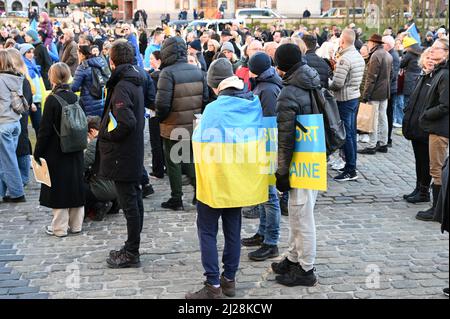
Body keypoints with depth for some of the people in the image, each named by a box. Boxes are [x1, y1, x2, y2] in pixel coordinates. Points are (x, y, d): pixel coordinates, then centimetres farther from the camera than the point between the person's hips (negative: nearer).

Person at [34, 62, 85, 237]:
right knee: (75, 185, 12)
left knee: (59, 187, 4)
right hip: (75, 151, 6)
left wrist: (38, 152, -6)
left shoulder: (52, 100, -16)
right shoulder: (75, 98, 1)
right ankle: (76, 224, 22)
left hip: (56, 152, -5)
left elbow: (45, 129, -14)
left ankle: (60, 227, 12)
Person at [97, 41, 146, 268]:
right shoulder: (135, 82, 10)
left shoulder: (121, 87, -19)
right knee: (134, 200, 15)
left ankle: (131, 254, 7)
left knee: (129, 203, -2)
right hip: (133, 153, 10)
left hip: (122, 155, -10)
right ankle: (131, 249, 27)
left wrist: (107, 136, -15)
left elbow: (127, 121, -31)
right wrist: (107, 132, 12)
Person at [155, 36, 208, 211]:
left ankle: (176, 199, 14)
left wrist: (160, 117, -3)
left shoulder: (168, 72, -18)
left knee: (173, 162, 7)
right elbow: (206, 97, 5)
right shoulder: (197, 70, 1)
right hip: (194, 125, 5)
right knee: (190, 159, 20)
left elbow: (162, 103, -21)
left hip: (173, 127, -5)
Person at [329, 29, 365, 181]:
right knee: (352, 132, 16)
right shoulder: (359, 57, 8)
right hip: (355, 96, 9)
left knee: (346, 134, -3)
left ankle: (350, 171, 1)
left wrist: (328, 86, -3)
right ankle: (351, 165, 26)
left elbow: (337, 83, -23)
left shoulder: (344, 59, -20)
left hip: (345, 100, -9)